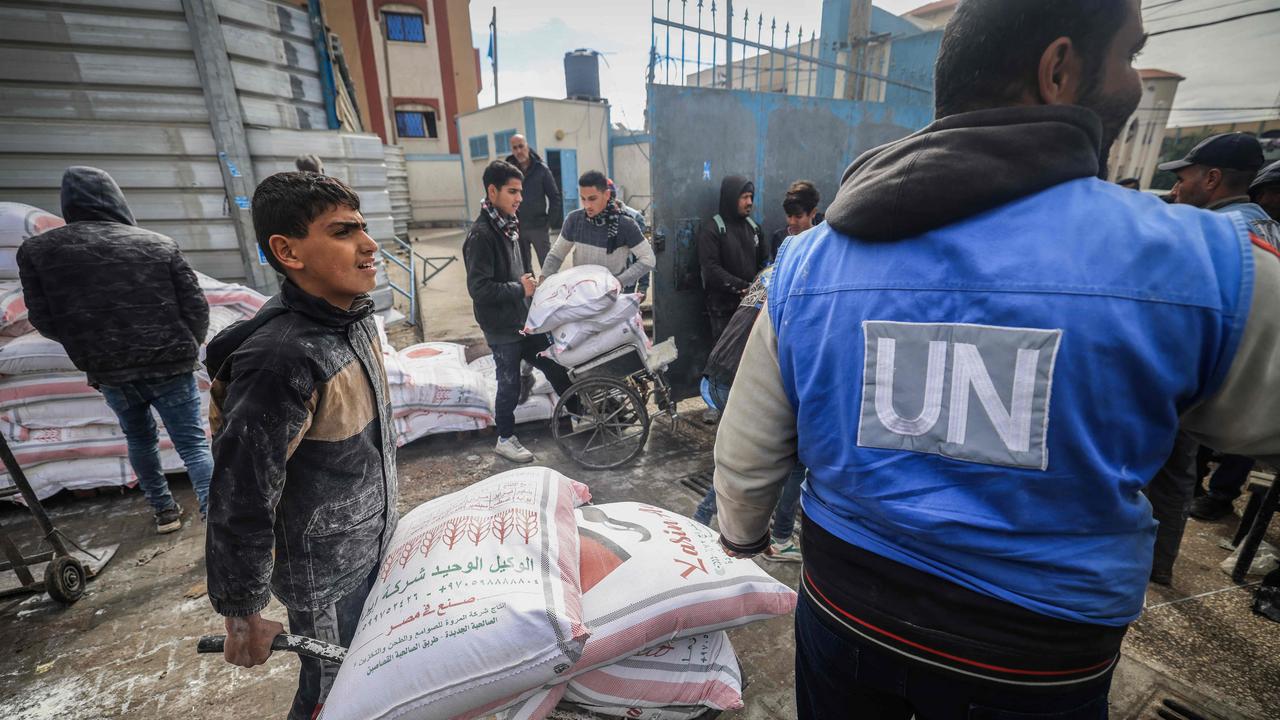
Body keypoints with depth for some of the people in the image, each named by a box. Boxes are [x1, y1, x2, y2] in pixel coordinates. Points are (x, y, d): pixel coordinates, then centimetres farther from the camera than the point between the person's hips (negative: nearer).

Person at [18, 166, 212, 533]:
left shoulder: (37, 251, 1)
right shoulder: (159, 244, -3)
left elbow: (45, 321, 3)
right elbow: (196, 307, -4)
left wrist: (91, 346, 23)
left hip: (108, 371, 3)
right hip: (170, 366, -2)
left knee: (139, 438, 24)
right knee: (193, 443, 1)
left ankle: (164, 510, 34)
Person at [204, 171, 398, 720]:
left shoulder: (353, 317, -5)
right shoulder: (282, 361, -32)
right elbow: (240, 503, -24)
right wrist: (243, 617, -12)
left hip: (374, 542, 7)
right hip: (324, 576, -7)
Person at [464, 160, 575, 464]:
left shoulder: (509, 224, 7)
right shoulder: (481, 235, -20)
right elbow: (478, 288, -24)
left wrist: (530, 282, 9)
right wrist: (519, 289, -19)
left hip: (525, 319, 8)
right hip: (502, 327, -8)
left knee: (554, 364, 15)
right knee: (510, 385, 6)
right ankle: (505, 440, 26)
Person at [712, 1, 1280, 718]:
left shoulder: (808, 261, -14)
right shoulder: (1202, 262, -18)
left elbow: (747, 450, -6)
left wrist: (741, 534, 14)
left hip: (844, 606, 2)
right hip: (1038, 660, 0)